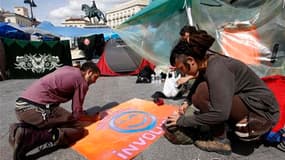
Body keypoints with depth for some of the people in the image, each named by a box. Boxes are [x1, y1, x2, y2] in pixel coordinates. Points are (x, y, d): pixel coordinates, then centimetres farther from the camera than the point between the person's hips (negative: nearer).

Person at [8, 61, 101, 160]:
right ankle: (30, 136, -17)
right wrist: (94, 118, 17)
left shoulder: (67, 69, 22)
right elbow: (77, 115, -2)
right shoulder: (82, 82, -1)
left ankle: (22, 129, 8)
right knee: (78, 129, -5)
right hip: (36, 107, -9)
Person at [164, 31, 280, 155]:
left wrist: (183, 120, -22)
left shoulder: (216, 69, -27)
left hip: (263, 112, -9)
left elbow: (220, 114, -31)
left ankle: (221, 141, -7)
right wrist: (187, 102, -3)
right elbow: (196, 85, 15)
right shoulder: (206, 61, -1)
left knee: (204, 92, -24)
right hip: (246, 101, 9)